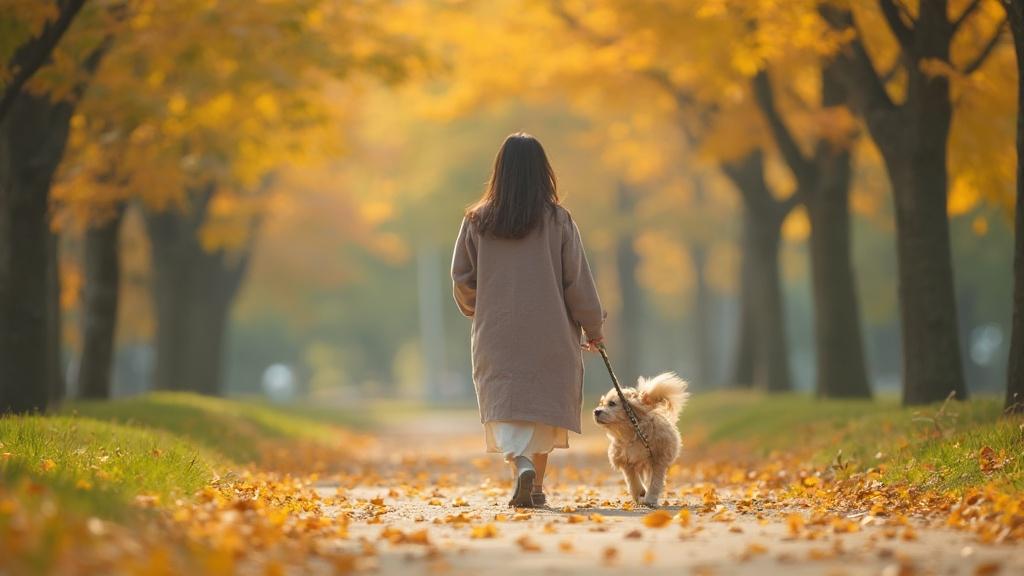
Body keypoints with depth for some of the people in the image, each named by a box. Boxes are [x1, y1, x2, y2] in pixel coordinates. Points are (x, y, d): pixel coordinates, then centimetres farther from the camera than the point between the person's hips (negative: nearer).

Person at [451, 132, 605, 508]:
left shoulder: (477, 221, -1)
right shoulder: (557, 219, -5)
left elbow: (461, 279, 4)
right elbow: (577, 280, -3)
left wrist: (476, 310, 25)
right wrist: (593, 327, 9)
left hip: (495, 335, 0)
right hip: (550, 335, 0)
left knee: (504, 405, 0)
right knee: (544, 404, 13)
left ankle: (522, 464, -26)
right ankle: (536, 486, 16)